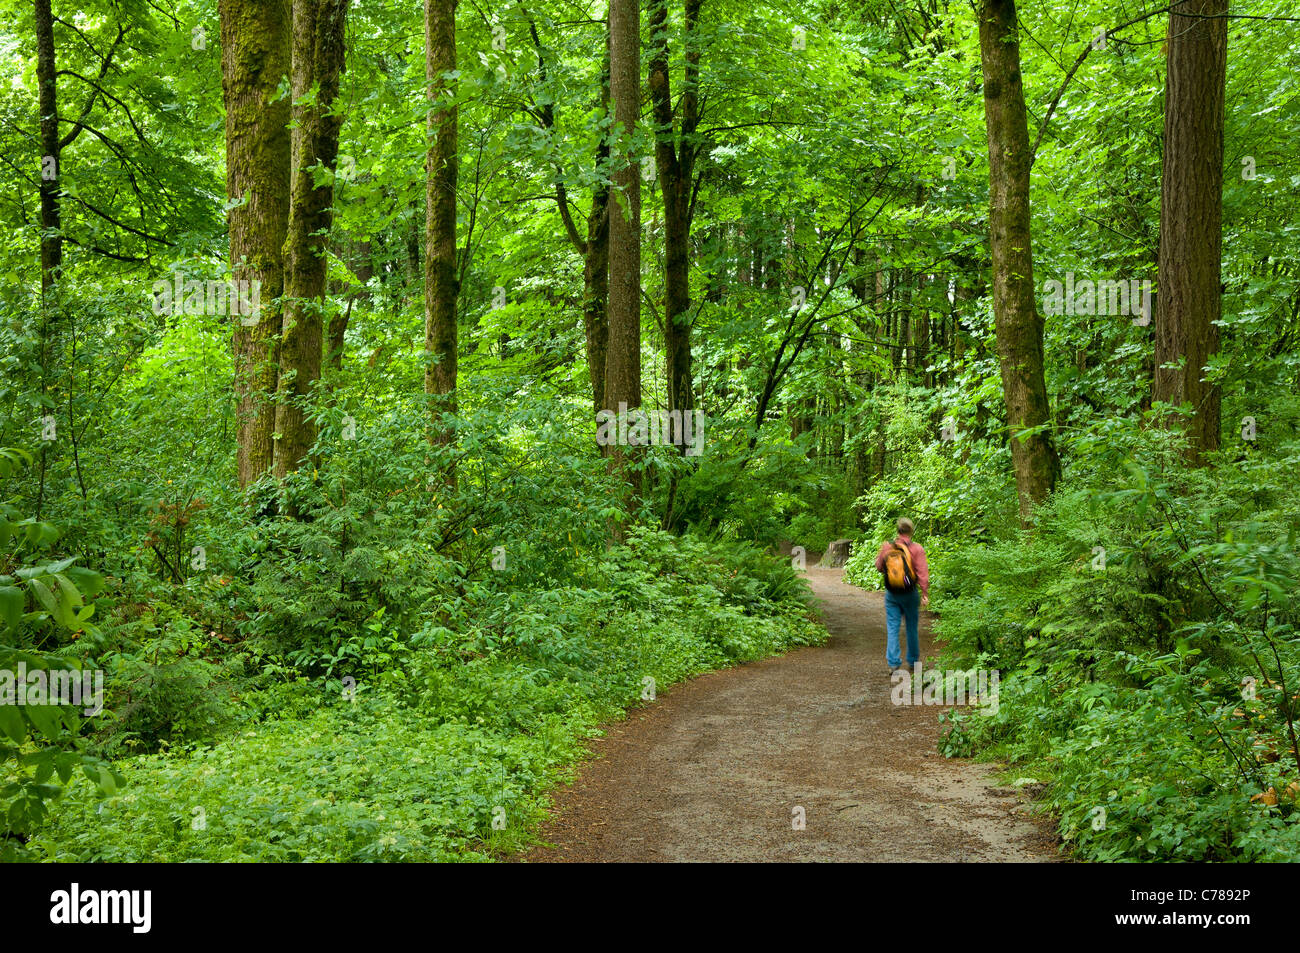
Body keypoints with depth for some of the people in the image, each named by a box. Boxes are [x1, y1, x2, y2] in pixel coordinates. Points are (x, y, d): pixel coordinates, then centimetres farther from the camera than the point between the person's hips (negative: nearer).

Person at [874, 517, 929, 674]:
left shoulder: (887, 547, -4)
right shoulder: (916, 549, -11)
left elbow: (879, 566, 9)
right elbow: (923, 574, -14)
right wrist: (925, 594, -11)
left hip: (891, 594, 1)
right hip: (910, 594, -1)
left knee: (892, 628, 4)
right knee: (912, 628, 14)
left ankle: (893, 664, -3)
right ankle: (913, 661, 26)